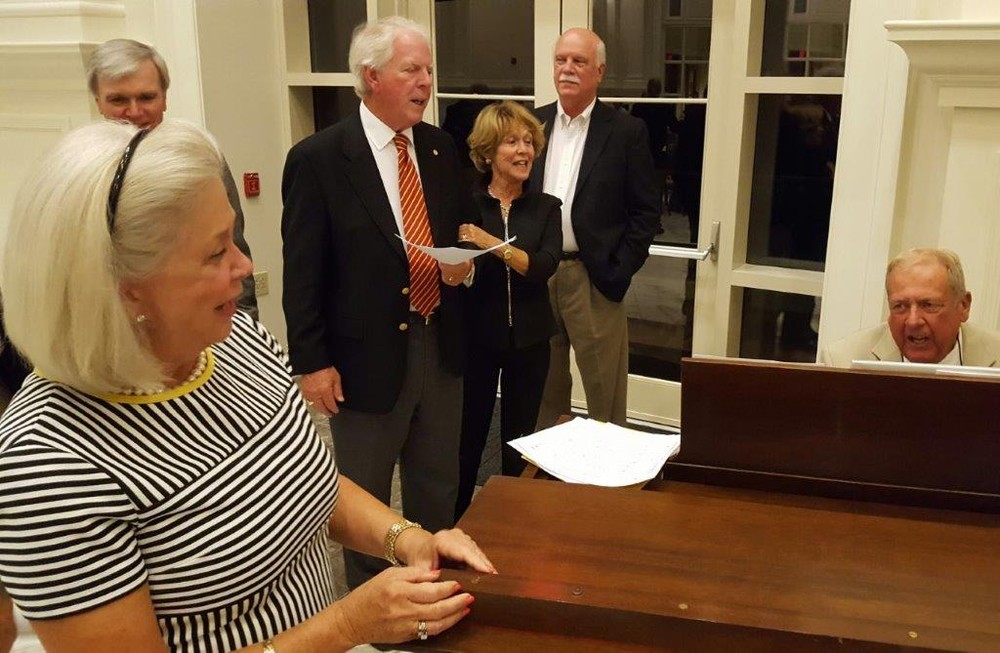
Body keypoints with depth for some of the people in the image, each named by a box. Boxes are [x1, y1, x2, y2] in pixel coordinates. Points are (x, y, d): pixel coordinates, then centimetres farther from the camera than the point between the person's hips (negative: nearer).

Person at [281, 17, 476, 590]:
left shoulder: (442, 148, 5)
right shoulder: (318, 158, -12)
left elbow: (465, 227, 18)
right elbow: (303, 272, -12)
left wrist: (466, 263, -5)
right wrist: (312, 362, -13)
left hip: (441, 345, 5)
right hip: (369, 354, -5)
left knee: (438, 485, 21)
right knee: (365, 496, 14)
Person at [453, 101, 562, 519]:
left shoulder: (545, 207, 2)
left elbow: (544, 266, -13)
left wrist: (493, 244, -25)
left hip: (528, 340, 2)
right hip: (476, 336, -1)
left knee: (519, 438, 12)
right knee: (468, 435, 6)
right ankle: (454, 522, 26)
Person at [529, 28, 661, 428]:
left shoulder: (627, 131, -4)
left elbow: (646, 212, -4)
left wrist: (618, 273, -11)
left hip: (594, 277, -3)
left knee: (604, 392, 6)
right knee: (544, 388, 16)